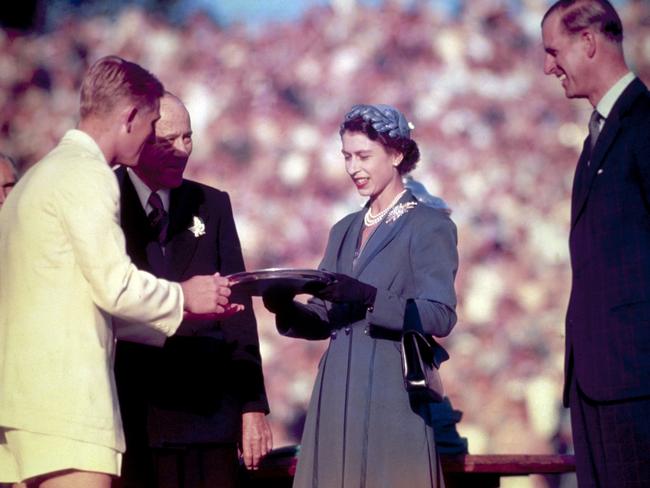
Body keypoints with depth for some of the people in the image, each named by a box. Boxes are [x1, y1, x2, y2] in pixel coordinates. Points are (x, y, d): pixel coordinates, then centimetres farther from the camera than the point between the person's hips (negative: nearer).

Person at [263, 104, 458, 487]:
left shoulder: (429, 225, -1)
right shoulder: (345, 231, 18)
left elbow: (440, 317, -12)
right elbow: (324, 322, 15)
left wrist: (367, 298, -24)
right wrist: (287, 307, -6)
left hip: (392, 398, -6)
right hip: (337, 398, 6)